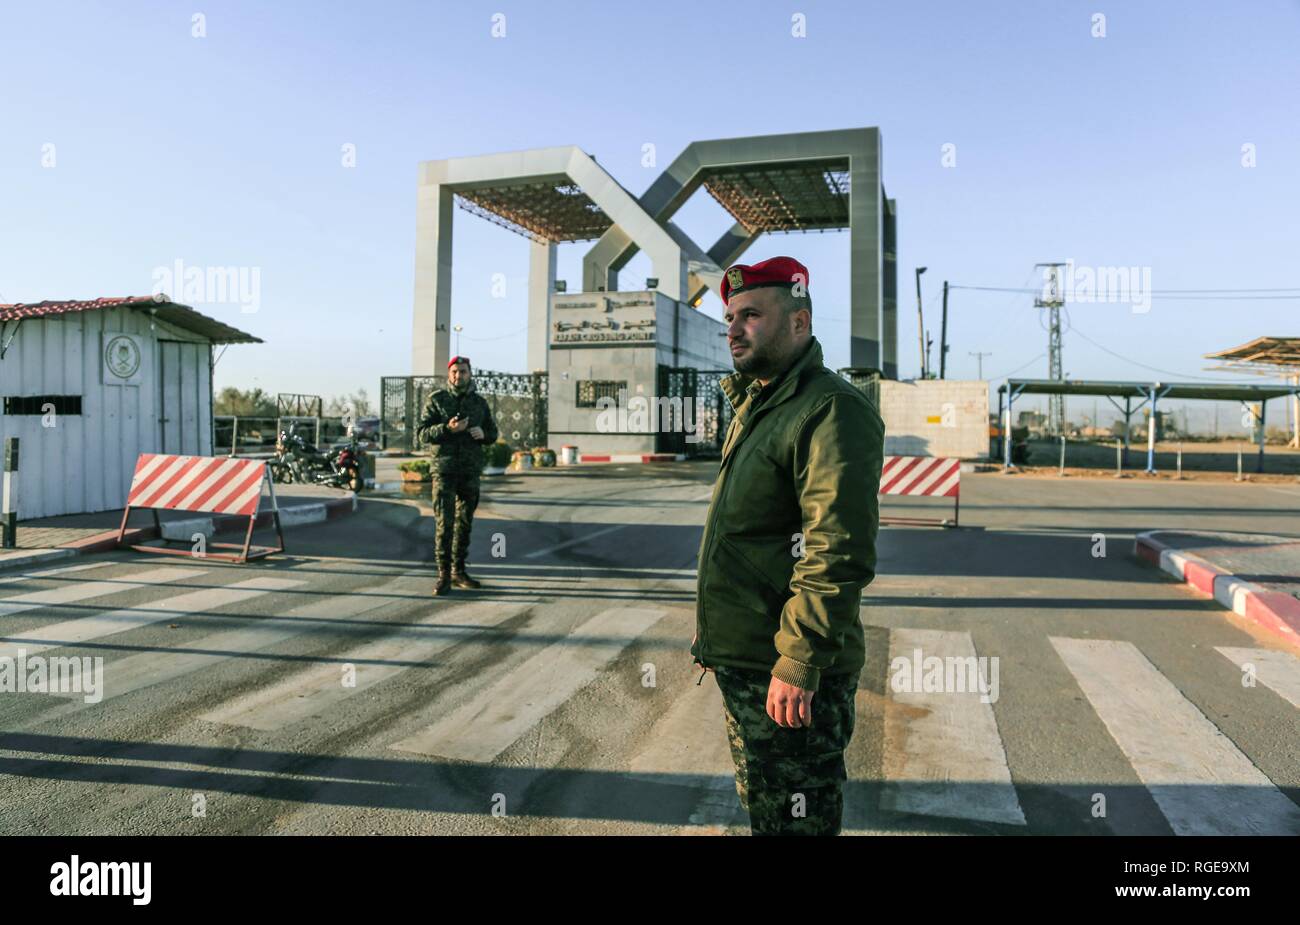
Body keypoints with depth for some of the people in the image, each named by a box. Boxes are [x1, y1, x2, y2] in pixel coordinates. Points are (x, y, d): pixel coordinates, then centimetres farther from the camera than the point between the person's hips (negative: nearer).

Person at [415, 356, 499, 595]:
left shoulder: (480, 402, 8)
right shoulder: (436, 400, -1)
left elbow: (493, 434, 14)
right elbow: (421, 433, -5)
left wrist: (483, 433, -10)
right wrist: (448, 429, -22)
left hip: (471, 471, 3)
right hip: (444, 469, -3)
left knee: (464, 522, 8)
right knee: (444, 523, -7)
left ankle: (459, 572, 17)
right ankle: (444, 575, -2)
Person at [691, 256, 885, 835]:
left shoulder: (830, 410, -18)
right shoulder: (754, 406, 14)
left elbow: (839, 554, -26)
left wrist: (797, 666, -26)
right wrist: (714, 637, 21)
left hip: (787, 677, -10)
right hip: (741, 665, 10)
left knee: (794, 818, 6)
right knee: (760, 807, 24)